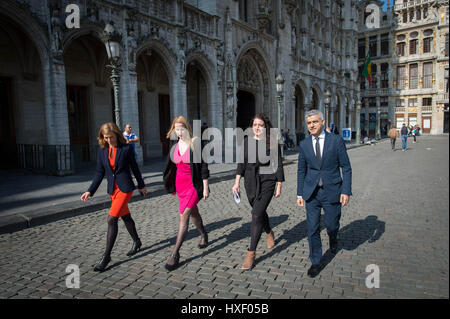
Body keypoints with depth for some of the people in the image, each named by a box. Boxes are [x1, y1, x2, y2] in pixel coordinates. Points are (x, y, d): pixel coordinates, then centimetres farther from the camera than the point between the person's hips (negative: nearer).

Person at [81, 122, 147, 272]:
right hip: (113, 189, 5)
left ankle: (106, 256, -2)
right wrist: (90, 191, -1)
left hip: (125, 188, -5)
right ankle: (136, 242, 39)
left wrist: (141, 186, 10)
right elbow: (99, 172, 7)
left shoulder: (126, 148, -8)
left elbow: (134, 167, 2)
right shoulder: (102, 150, 3)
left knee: (112, 219, -11)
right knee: (125, 217, 18)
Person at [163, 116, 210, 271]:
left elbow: (204, 166, -11)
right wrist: (170, 185, 16)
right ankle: (204, 235, 46)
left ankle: (175, 253, -7)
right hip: (180, 184, 6)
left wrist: (205, 188, -12)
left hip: (194, 185, -6)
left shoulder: (196, 143, -13)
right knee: (193, 213, 21)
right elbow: (172, 164, 13)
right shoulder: (174, 144, 4)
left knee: (184, 215, -12)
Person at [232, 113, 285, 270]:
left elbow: (278, 165, -3)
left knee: (256, 214, -13)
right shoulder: (246, 141, 4)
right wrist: (237, 182, -1)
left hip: (267, 182, -5)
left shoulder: (272, 142, -7)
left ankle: (251, 253, -4)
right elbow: (242, 163, 6)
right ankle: (269, 233, 51)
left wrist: (279, 187, -3)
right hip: (250, 181, 5)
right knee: (260, 212, 21)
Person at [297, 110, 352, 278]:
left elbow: (346, 168, -3)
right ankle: (315, 263, 18)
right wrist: (300, 193, 7)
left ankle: (333, 238, 47)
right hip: (311, 192, 2)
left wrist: (346, 191, -10)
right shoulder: (304, 144, 3)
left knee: (331, 225, 10)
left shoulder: (336, 140, -4)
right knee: (312, 228, 2)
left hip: (332, 191, -2)